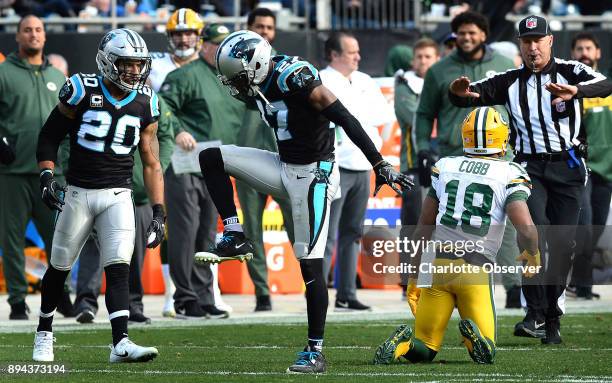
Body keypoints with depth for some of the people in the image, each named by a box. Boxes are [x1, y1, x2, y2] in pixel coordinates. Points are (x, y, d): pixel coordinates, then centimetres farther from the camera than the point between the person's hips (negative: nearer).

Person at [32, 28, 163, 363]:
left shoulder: (145, 103, 3)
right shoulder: (83, 91, -7)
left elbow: (151, 164, 7)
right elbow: (49, 137, 2)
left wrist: (158, 213, 1)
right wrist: (47, 176, -13)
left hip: (118, 195, 1)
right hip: (78, 193, -1)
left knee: (119, 267, -14)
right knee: (60, 267, 9)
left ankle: (121, 344, -23)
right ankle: (44, 332, 30)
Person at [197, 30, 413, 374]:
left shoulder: (296, 78, -22)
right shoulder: (265, 85, 5)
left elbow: (345, 119, -23)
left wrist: (380, 164, -24)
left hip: (312, 174, -9)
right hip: (285, 168, 9)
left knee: (310, 264, -7)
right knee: (211, 159, 3)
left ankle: (316, 352, -1)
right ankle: (235, 239, 3)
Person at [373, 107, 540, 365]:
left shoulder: (444, 168, 9)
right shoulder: (509, 176, -1)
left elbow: (424, 227, 12)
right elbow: (526, 227, -12)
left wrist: (414, 275, 20)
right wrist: (533, 254, 11)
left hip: (440, 263, 3)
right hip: (477, 269, -3)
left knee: (422, 351, 12)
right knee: (485, 354, 7)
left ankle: (404, 342, -22)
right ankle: (473, 333, -26)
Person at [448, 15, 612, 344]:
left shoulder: (569, 71, -3)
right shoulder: (510, 82, 6)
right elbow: (472, 95, 0)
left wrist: (575, 90, -44)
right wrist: (458, 92, -26)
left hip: (567, 167, 0)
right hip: (529, 166, 1)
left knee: (562, 243, -1)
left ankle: (551, 320, 12)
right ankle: (536, 315, -20)